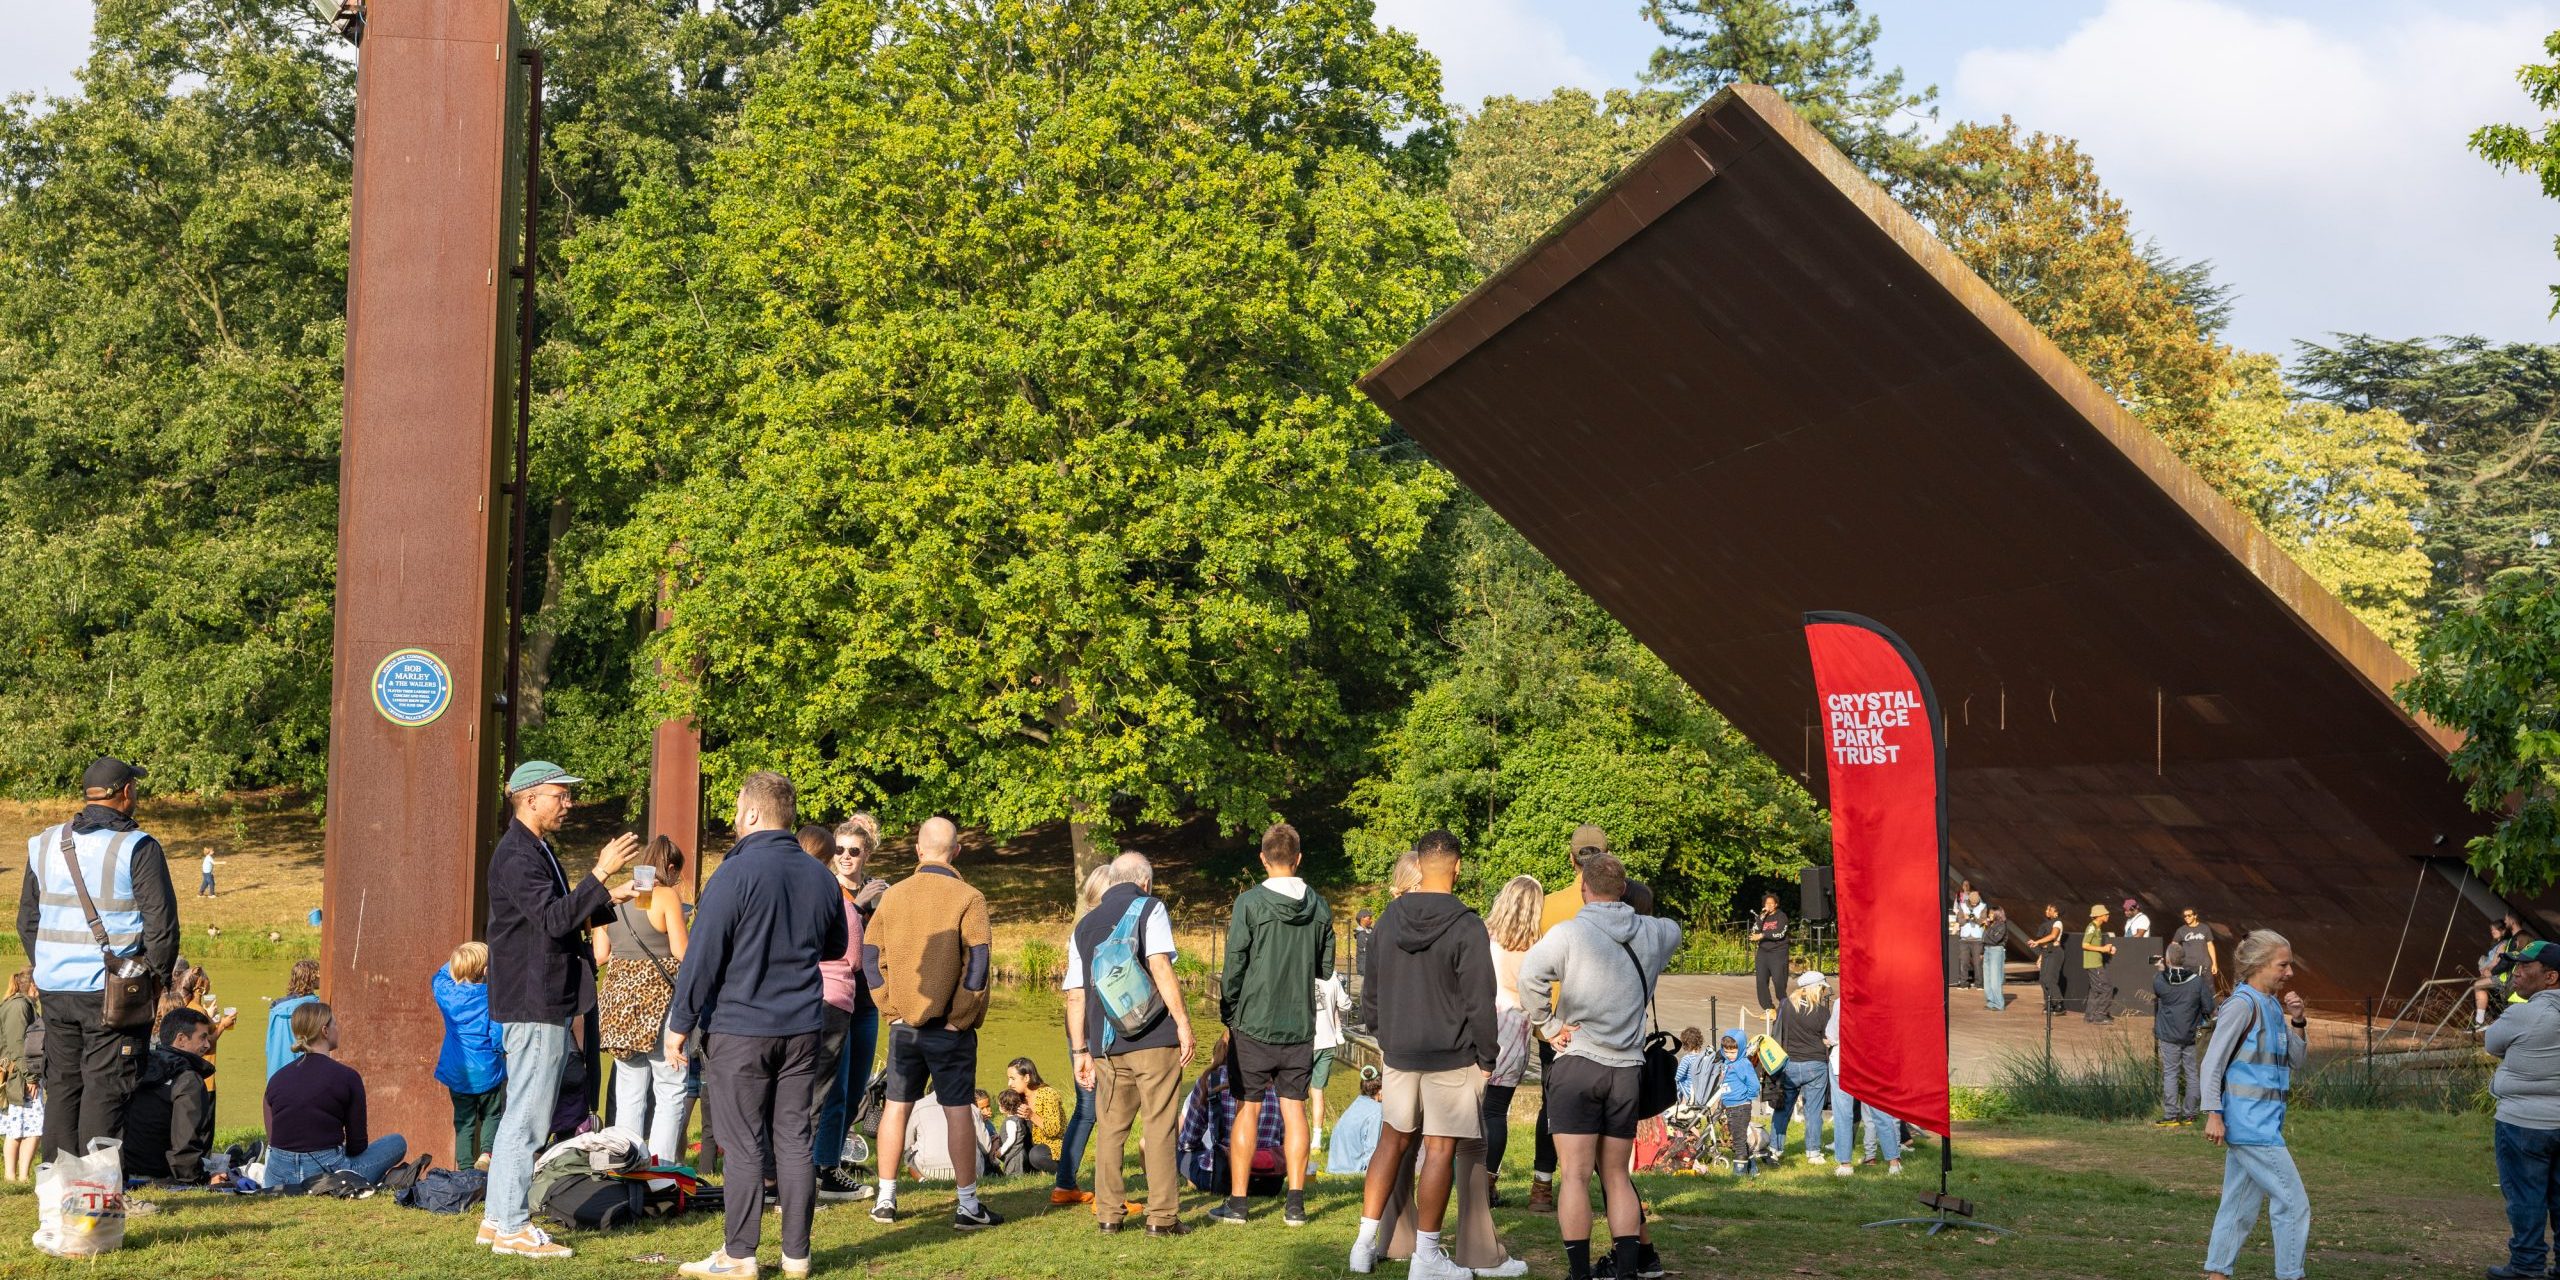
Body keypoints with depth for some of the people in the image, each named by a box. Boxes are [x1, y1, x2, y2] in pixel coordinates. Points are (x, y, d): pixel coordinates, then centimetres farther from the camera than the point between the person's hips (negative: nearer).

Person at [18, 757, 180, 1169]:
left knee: (61, 1085, 14)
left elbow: (27, 920, 17)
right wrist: (158, 975, 1)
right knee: (104, 1089, -3)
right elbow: (161, 922, -12)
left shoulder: (45, 844, 10)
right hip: (112, 992, -6)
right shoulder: (137, 848, -10)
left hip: (54, 988, 6)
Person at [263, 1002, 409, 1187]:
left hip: (278, 1179, 5)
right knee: (397, 1142, 17)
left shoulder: (276, 1080, 5)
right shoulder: (346, 1077, -8)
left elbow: (272, 1140, 9)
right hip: (326, 1172, -5)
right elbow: (357, 1145, -2)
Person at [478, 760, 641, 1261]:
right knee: (527, 1117, -7)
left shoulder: (537, 850, 18)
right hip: (534, 1004, -11)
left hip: (547, 1001, 11)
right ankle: (513, 1227, -2)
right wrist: (600, 874, -28)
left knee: (520, 1114, 15)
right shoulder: (516, 856, -16)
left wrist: (608, 901, 13)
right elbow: (553, 920, -26)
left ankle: (497, 1218, 22)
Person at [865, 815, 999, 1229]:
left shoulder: (893, 895, 4)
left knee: (897, 1106, 11)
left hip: (904, 1022, 4)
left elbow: (870, 954, 5)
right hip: (948, 1025, -3)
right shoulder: (968, 898, -8)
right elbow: (977, 961, -14)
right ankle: (968, 1205, 2)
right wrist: (962, 1016, -8)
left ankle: (885, 1199, 15)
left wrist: (889, 1006, 6)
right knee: (957, 1109, 0)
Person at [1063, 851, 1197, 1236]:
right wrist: (1183, 1023, -12)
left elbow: (1075, 994, 14)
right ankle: (1162, 1216, -3)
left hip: (1106, 1044, 5)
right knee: (1160, 1126, -1)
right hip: (1154, 1037, -4)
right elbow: (1160, 968, -12)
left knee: (1110, 1128, 11)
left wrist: (1079, 1050, 16)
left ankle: (1108, 1213, 10)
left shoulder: (1085, 924, 16)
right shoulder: (1150, 909, 2)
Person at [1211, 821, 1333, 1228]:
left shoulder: (1250, 902, -11)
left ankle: (1236, 1202, 7)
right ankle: (1296, 1204, 7)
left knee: (1247, 1109, 4)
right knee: (1294, 1109, 8)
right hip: (1300, 1026, 3)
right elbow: (1325, 967, 9)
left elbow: (1234, 965, -9)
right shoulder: (1319, 906, 1)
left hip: (1254, 1023, -3)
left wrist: (1228, 1017, 1)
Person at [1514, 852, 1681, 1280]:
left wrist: (1547, 1026, -10)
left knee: (1576, 1175, -3)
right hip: (1627, 1068, 5)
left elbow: (1530, 974, -22)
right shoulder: (1652, 934, 9)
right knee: (1616, 1176, 12)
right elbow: (1675, 931, 34)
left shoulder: (1571, 932, -8)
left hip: (1576, 1064, -5)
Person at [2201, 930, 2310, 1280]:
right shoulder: (2243, 1004, -12)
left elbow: (2296, 1063, 17)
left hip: (2264, 1120, 9)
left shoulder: (2272, 1006, 13)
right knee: (2294, 1202, -6)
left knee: (2241, 1205, 12)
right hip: (2249, 1120, -9)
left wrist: (2295, 1022, 3)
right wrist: (2213, 1114, -19)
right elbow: (2213, 1061, -14)